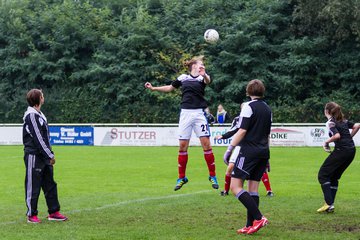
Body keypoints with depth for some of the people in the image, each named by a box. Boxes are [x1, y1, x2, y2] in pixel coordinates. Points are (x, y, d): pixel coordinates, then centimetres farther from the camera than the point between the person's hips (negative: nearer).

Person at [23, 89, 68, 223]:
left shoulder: (39, 114, 16)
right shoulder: (31, 115, -14)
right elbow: (38, 138, -18)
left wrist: (49, 154, 12)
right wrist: (50, 155, -15)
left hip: (43, 157, 10)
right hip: (34, 156, -10)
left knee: (50, 185, 11)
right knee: (33, 187, -2)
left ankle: (53, 212, 18)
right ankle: (31, 215, 6)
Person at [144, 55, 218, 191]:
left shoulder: (202, 77, 1)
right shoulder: (183, 77, 8)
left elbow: (208, 81, -24)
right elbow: (170, 88, 23)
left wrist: (205, 75, -47)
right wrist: (153, 88, 14)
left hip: (199, 113, -2)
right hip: (185, 113, 2)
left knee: (206, 143, -8)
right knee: (182, 145, 1)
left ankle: (212, 176, 3)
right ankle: (181, 178, 13)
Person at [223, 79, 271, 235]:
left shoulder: (249, 106, -7)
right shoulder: (267, 109, 16)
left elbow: (242, 131, -15)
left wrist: (230, 149, -14)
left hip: (249, 151, -8)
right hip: (263, 152, 8)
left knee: (235, 186, -9)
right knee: (253, 188, 9)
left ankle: (258, 218, -18)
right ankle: (250, 225, 6)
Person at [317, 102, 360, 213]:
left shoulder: (330, 122, -6)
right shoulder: (343, 121, 16)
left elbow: (337, 136, -20)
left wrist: (327, 142, -6)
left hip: (341, 150, -8)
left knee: (322, 175, 0)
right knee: (334, 176, 18)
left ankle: (329, 204, -10)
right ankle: (330, 204, 16)